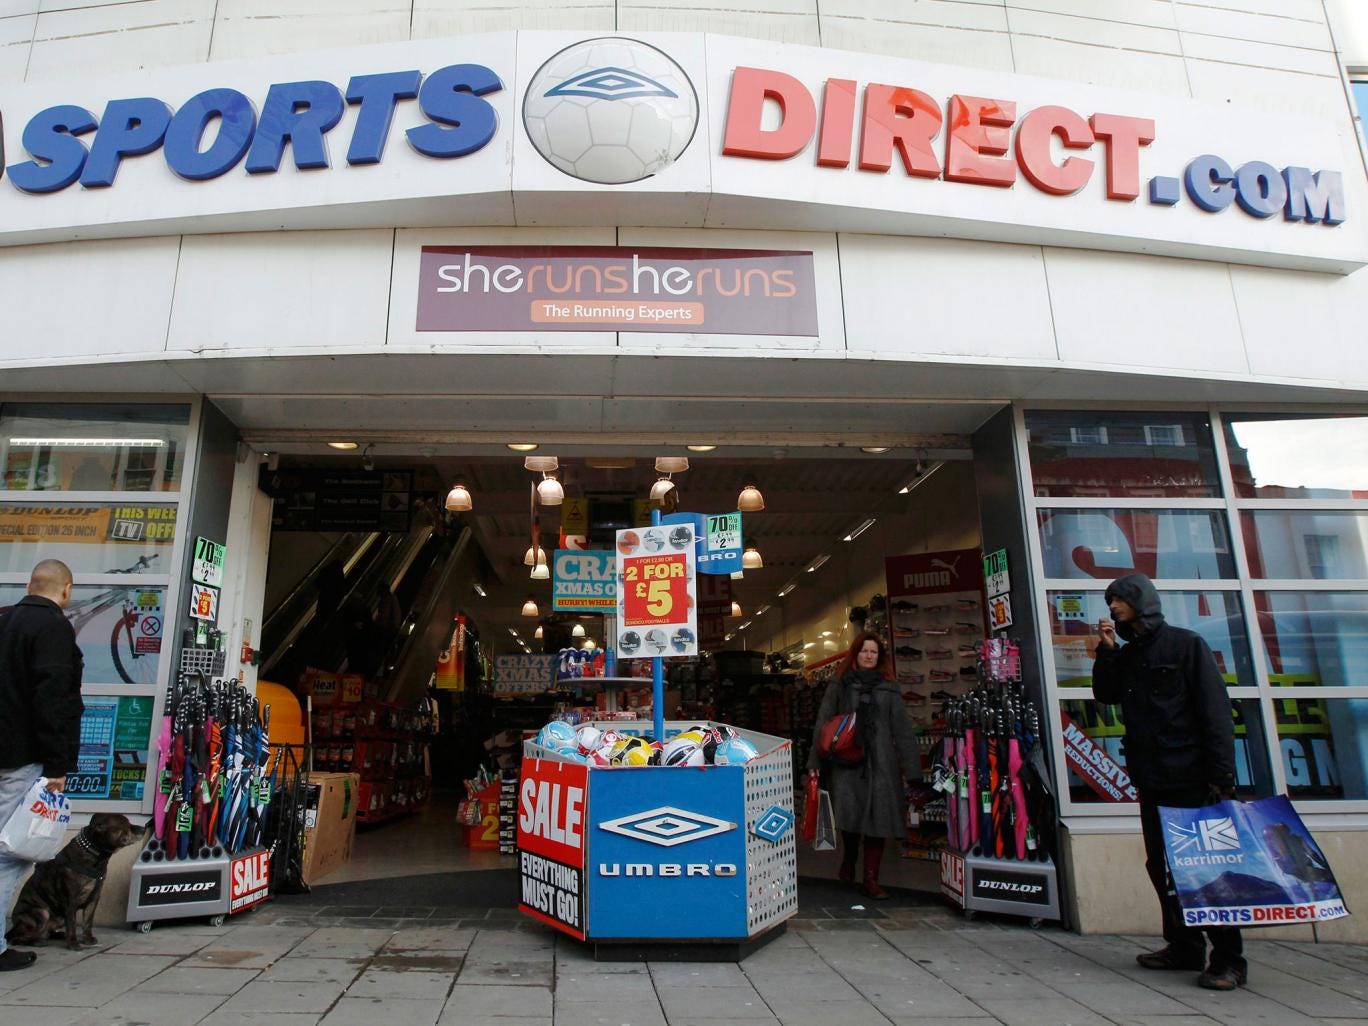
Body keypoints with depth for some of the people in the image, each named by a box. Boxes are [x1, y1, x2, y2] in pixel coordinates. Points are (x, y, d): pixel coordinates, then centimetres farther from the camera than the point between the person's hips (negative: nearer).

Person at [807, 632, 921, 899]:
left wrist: (912, 768, 3)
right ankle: (849, 858, 19)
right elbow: (823, 723, 5)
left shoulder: (888, 688, 13)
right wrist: (814, 761, -1)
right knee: (849, 813, -10)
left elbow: (902, 729, 10)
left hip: (880, 762, 2)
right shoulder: (839, 684, 9)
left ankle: (870, 878, 10)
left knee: (879, 816, -2)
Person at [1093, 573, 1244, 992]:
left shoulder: (1186, 644, -4)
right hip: (1151, 782, 7)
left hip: (1192, 779, -7)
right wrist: (1106, 651, -3)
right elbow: (1105, 694, 6)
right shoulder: (1125, 655, 14)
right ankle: (1185, 947, 21)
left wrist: (1221, 775, -15)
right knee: (1161, 866, 10)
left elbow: (1216, 710, -9)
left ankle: (1229, 959, 6)